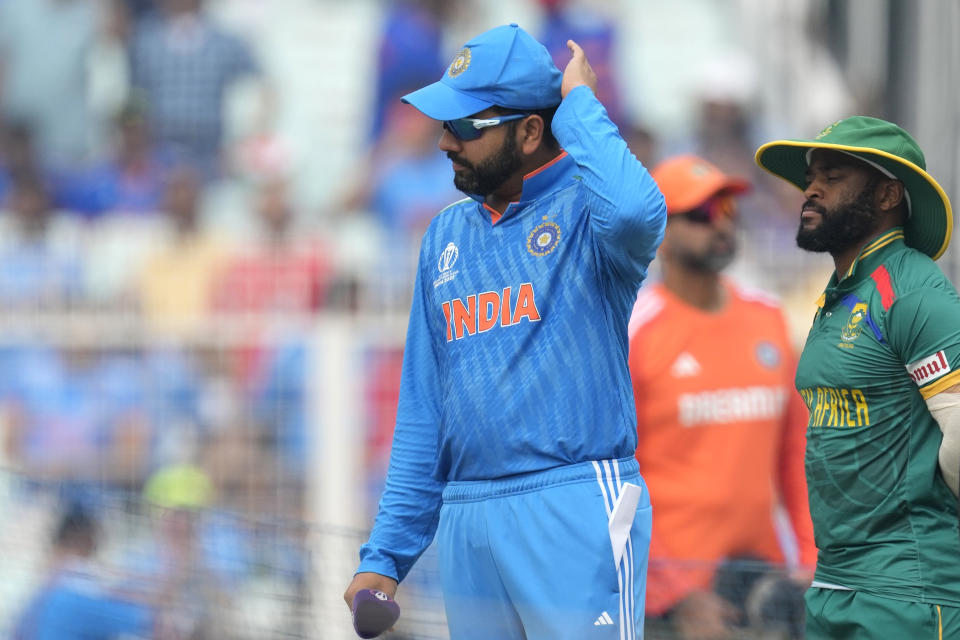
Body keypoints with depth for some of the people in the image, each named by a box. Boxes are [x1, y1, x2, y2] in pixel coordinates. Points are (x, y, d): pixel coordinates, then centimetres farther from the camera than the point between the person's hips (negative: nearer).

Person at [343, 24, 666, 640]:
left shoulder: (585, 211, -3)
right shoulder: (447, 235, 16)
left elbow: (635, 212, -31)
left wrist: (578, 102, -14)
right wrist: (386, 553, 12)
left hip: (575, 513, -6)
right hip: (465, 519, 6)